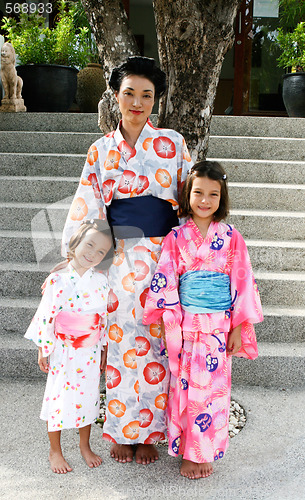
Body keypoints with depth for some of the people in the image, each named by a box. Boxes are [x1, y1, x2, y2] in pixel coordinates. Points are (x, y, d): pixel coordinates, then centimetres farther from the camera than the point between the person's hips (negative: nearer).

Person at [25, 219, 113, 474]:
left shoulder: (101, 281, -4)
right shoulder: (57, 280, -14)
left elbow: (106, 317, 5)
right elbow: (46, 317, -8)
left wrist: (104, 348, 9)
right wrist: (42, 351, -4)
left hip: (90, 353, 3)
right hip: (63, 352, -3)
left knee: (87, 397, 15)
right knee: (59, 399, 9)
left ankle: (85, 445, 37)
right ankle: (55, 450, 30)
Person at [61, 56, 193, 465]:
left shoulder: (172, 143, 3)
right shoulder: (102, 150, 7)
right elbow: (86, 209, 6)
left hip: (161, 257, -1)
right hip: (118, 258, 1)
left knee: (155, 343, 5)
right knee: (121, 341, 6)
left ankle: (148, 431, 22)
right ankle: (122, 431, 24)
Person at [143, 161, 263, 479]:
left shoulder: (231, 238, 0)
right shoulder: (176, 237, 0)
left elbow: (242, 283, 1)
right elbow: (165, 282, -2)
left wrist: (238, 328, -2)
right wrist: (171, 326, -7)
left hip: (219, 325, 0)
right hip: (185, 324, 0)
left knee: (212, 387, 6)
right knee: (184, 386, 7)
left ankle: (204, 452, 24)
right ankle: (187, 451, 24)